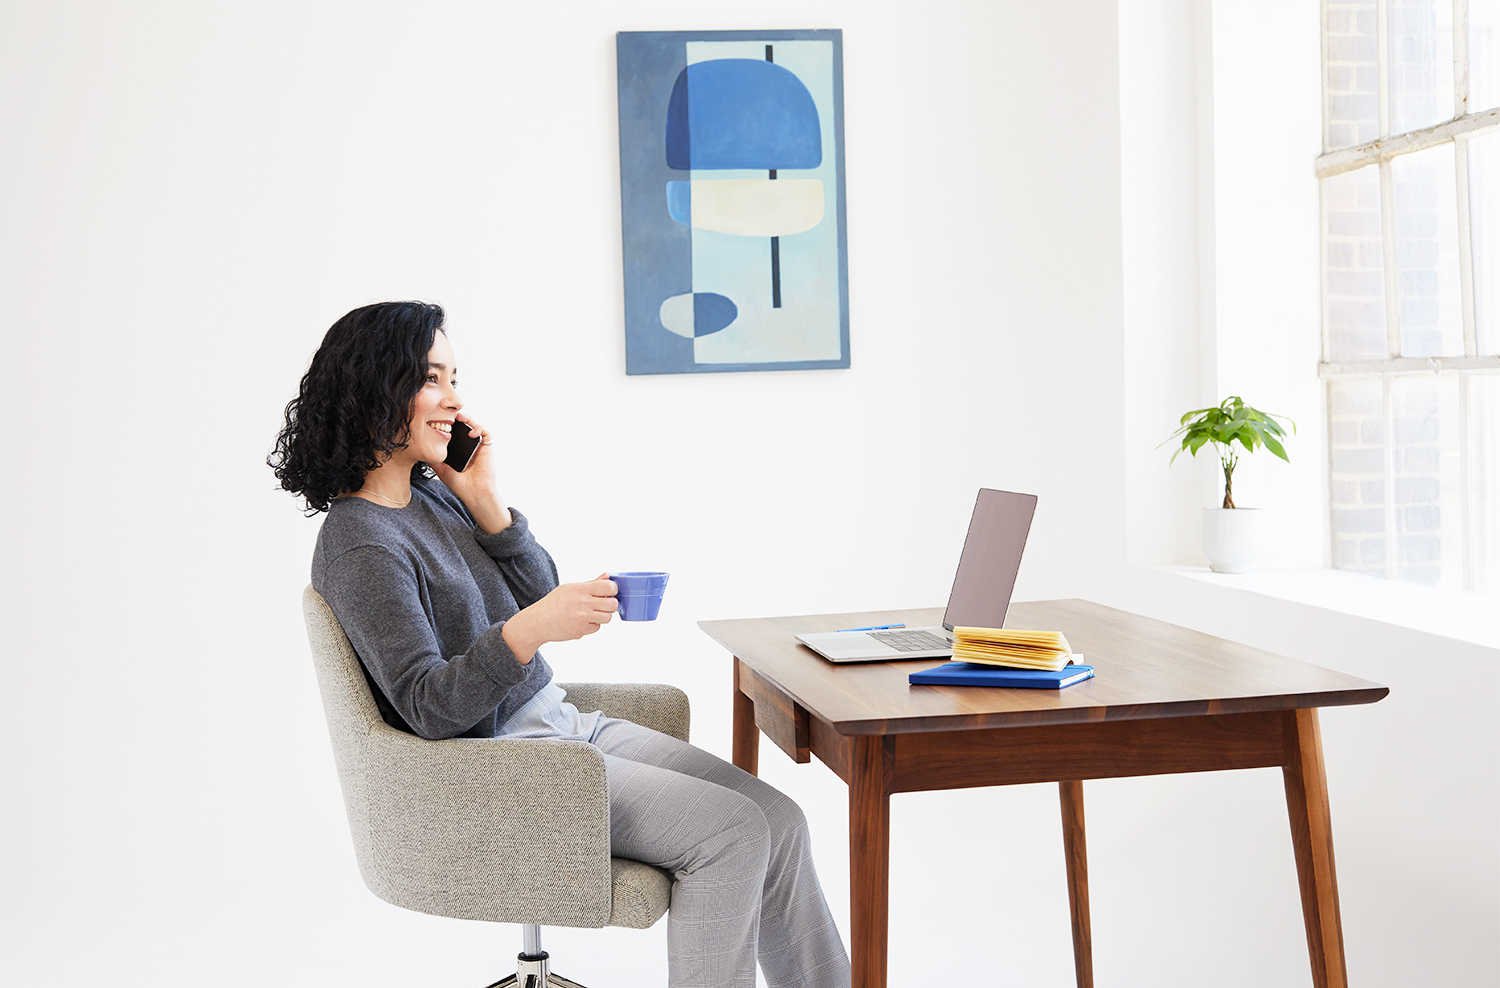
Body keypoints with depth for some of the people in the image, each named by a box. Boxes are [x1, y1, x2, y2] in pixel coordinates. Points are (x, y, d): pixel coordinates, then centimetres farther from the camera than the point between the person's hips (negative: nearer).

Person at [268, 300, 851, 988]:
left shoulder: (432, 494, 9)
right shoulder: (361, 544, -16)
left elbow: (540, 598, 10)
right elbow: (426, 707, -21)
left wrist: (482, 499, -2)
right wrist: (527, 630, -36)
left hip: (561, 723, 9)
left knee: (778, 821, -2)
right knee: (732, 831, -17)